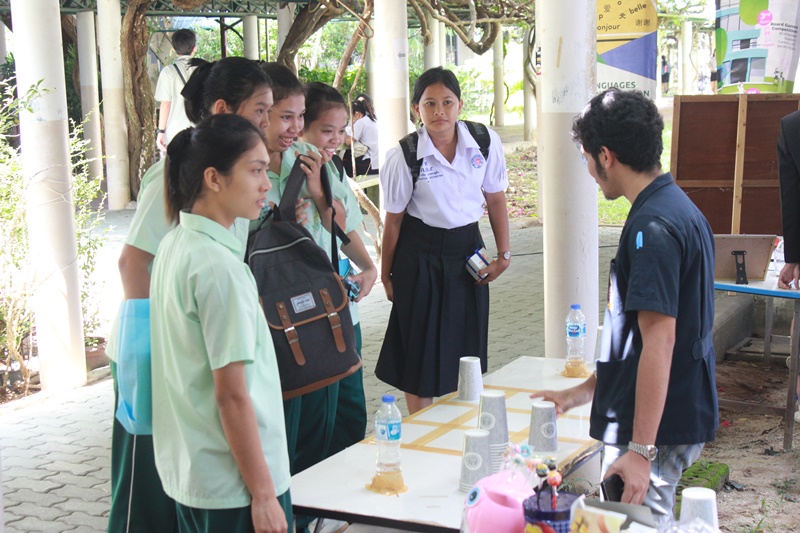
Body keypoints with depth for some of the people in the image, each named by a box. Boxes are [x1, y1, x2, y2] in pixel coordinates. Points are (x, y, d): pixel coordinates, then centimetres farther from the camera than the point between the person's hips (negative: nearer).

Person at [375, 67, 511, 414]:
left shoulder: (486, 142, -7)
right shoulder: (403, 156, -13)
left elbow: (496, 199, 4)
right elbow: (394, 219, -4)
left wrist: (503, 254, 2)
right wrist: (386, 275, 2)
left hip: (467, 248, 3)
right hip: (421, 255, -3)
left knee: (466, 346, 12)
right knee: (421, 349, 4)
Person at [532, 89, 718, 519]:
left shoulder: (652, 227, -20)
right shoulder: (681, 209, 13)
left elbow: (659, 342, -25)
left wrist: (640, 450, -25)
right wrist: (582, 393, 22)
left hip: (655, 427, -10)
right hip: (683, 416, 10)